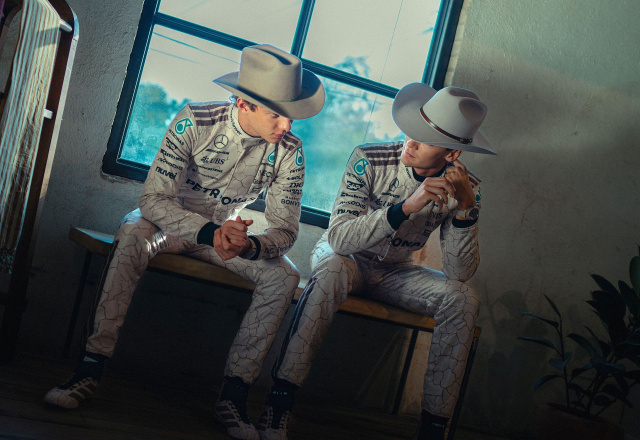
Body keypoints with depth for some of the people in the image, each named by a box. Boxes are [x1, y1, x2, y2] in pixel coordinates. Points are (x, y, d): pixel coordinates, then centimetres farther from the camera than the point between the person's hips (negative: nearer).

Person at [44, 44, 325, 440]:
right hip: (170, 222, -2)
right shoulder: (195, 122, -24)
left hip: (228, 232, 3)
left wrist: (249, 246, -40)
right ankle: (91, 368, -33)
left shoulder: (289, 151, -16)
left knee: (284, 276, -22)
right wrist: (210, 232, -44)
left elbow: (285, 229, -15)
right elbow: (153, 198, -27)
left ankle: (234, 395, -18)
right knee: (133, 234, -36)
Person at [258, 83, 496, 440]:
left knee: (463, 299, -20)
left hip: (394, 272, 3)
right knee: (333, 269, -37)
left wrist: (466, 209, -32)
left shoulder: (467, 188, -13)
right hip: (344, 257, -3)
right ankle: (278, 408, -34)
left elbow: (460, 273, -18)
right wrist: (407, 206, -41)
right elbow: (338, 238, -32)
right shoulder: (369, 162, -22)